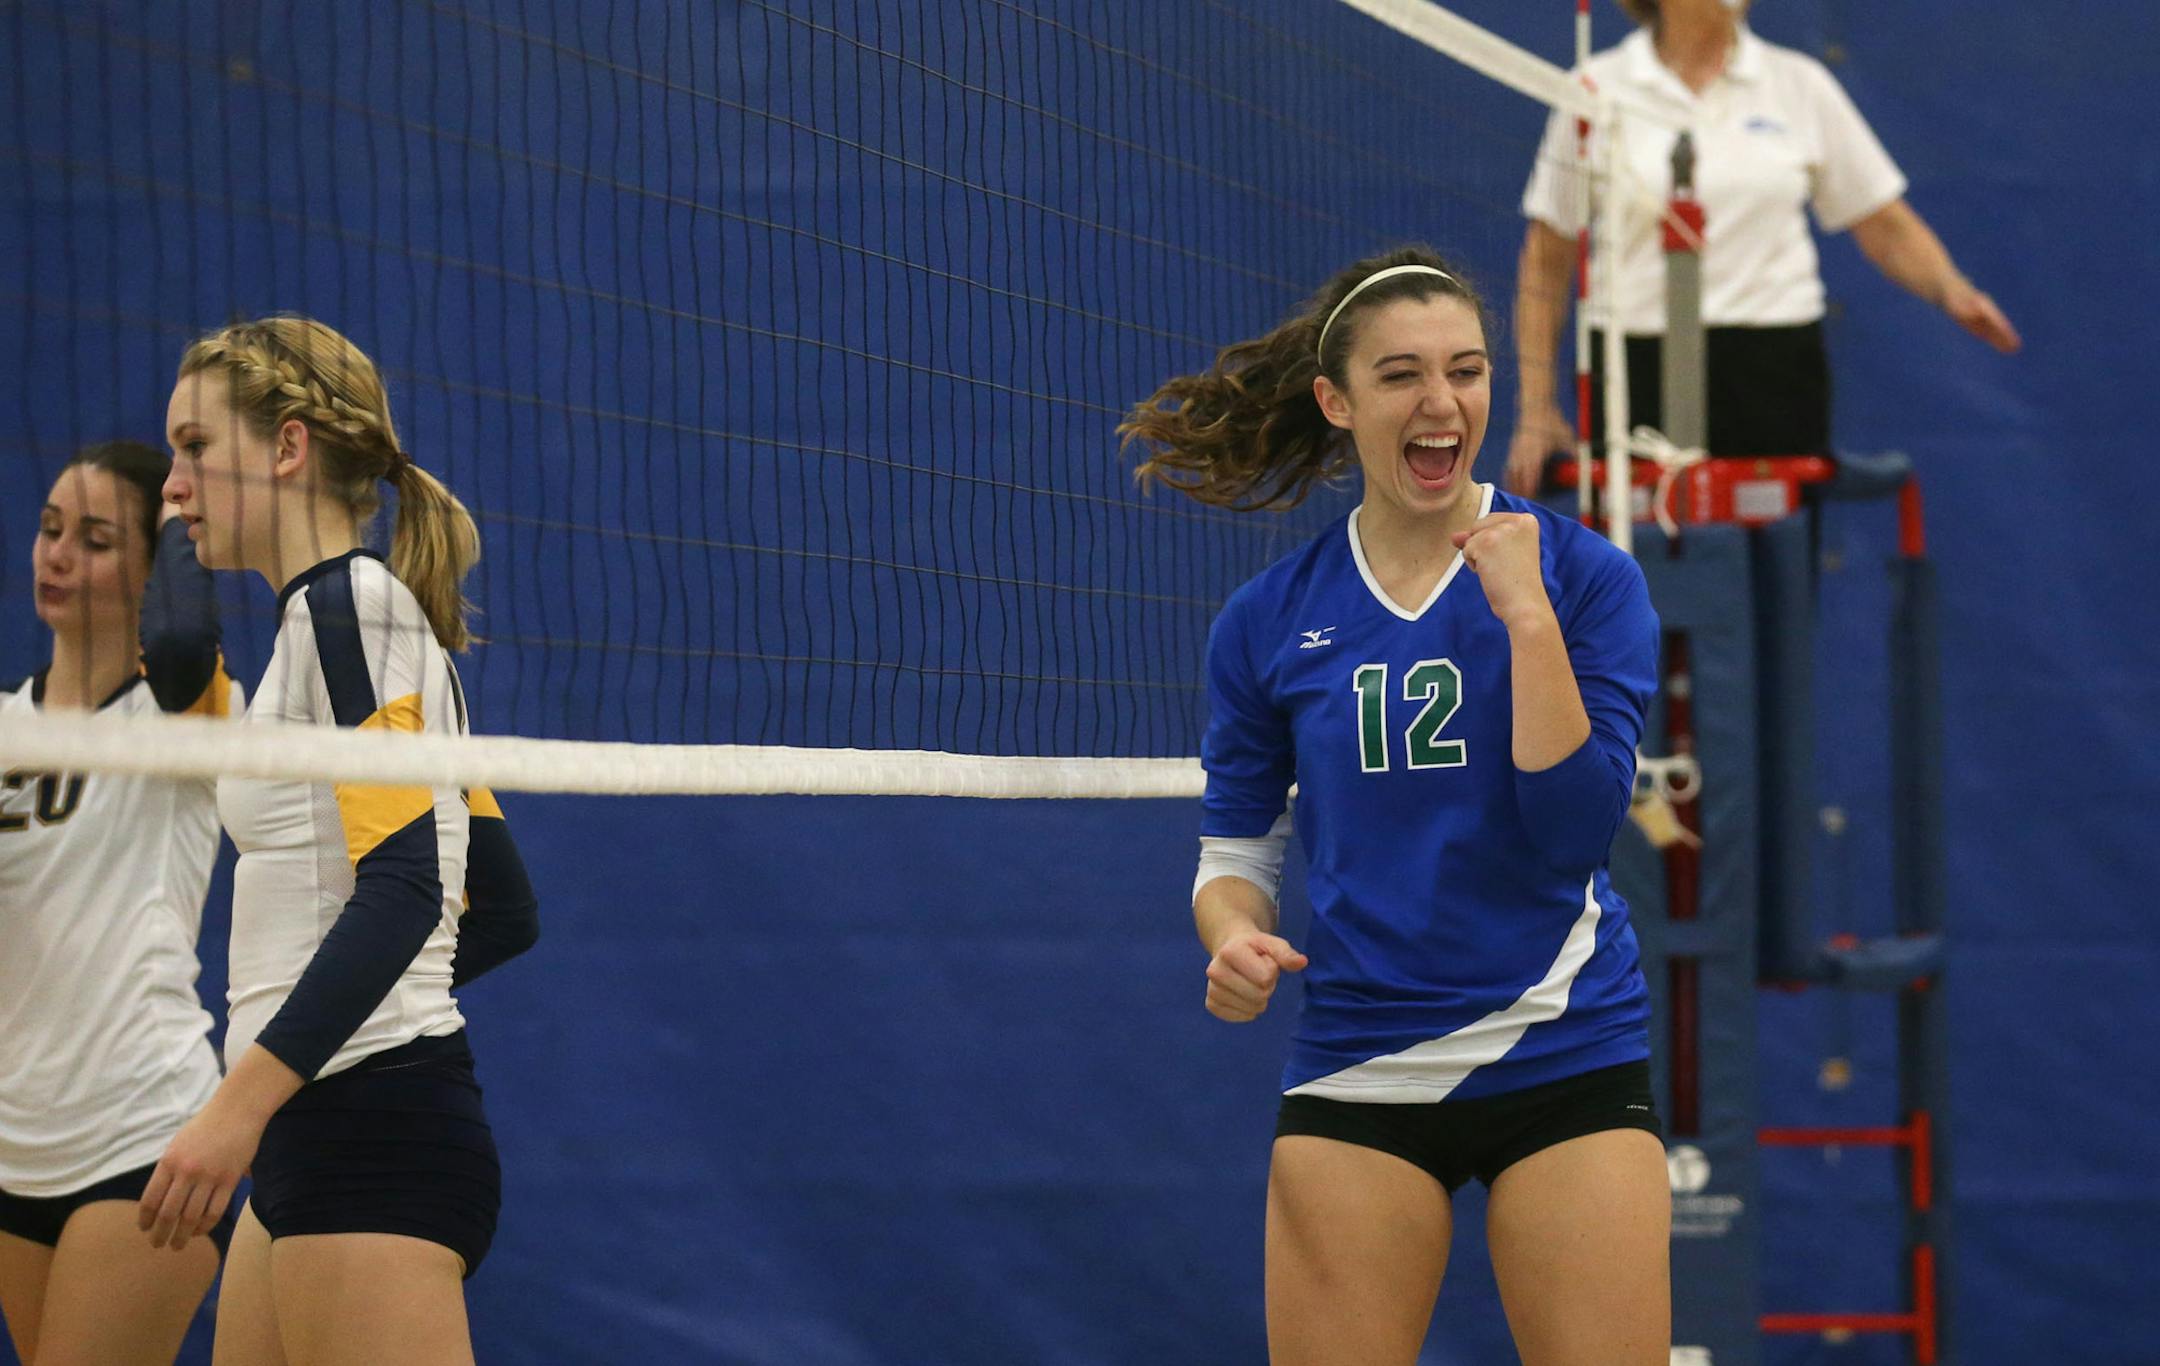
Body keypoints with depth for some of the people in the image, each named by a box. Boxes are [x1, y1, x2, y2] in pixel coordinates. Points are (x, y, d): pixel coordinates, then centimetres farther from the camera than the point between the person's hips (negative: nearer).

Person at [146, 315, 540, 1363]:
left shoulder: (347, 607, -10)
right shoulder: (359, 614, 19)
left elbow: (402, 887, -21)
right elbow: (504, 909, 21)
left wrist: (241, 1102, -25)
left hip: (374, 1130, -10)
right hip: (323, 1137, 10)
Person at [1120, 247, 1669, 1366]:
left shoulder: (1582, 576, -2)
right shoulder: (1267, 623, 4)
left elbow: (1575, 829, -13)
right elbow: (1234, 853, 11)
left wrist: (1525, 612, -18)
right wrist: (1235, 938, -10)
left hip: (1561, 1054, -1)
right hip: (1355, 1070, 2)